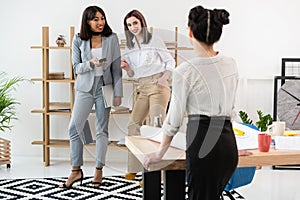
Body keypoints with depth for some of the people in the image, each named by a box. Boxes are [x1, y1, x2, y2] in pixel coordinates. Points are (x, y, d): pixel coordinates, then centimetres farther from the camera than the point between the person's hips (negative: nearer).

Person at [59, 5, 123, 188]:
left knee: (102, 130, 5)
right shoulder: (79, 40, -1)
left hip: (104, 87, -1)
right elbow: (76, 67, 1)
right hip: (85, 88, 1)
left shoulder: (112, 39, -2)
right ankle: (76, 171, 9)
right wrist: (91, 63, -20)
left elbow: (116, 68, -1)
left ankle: (99, 171, 16)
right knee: (74, 128, -4)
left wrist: (118, 93, -4)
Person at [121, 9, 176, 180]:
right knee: (134, 124, 2)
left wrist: (164, 78, -14)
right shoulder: (129, 46, 14)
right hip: (141, 88, 6)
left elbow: (170, 62, 3)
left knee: (157, 125, -13)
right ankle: (135, 169, 11)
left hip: (157, 85, -6)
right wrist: (127, 68, -3)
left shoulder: (154, 40, 0)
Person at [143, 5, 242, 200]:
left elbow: (174, 118, -5)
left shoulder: (185, 71, -11)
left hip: (202, 143, -6)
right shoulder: (231, 65, 7)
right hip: (228, 144, 7)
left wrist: (160, 153, 8)